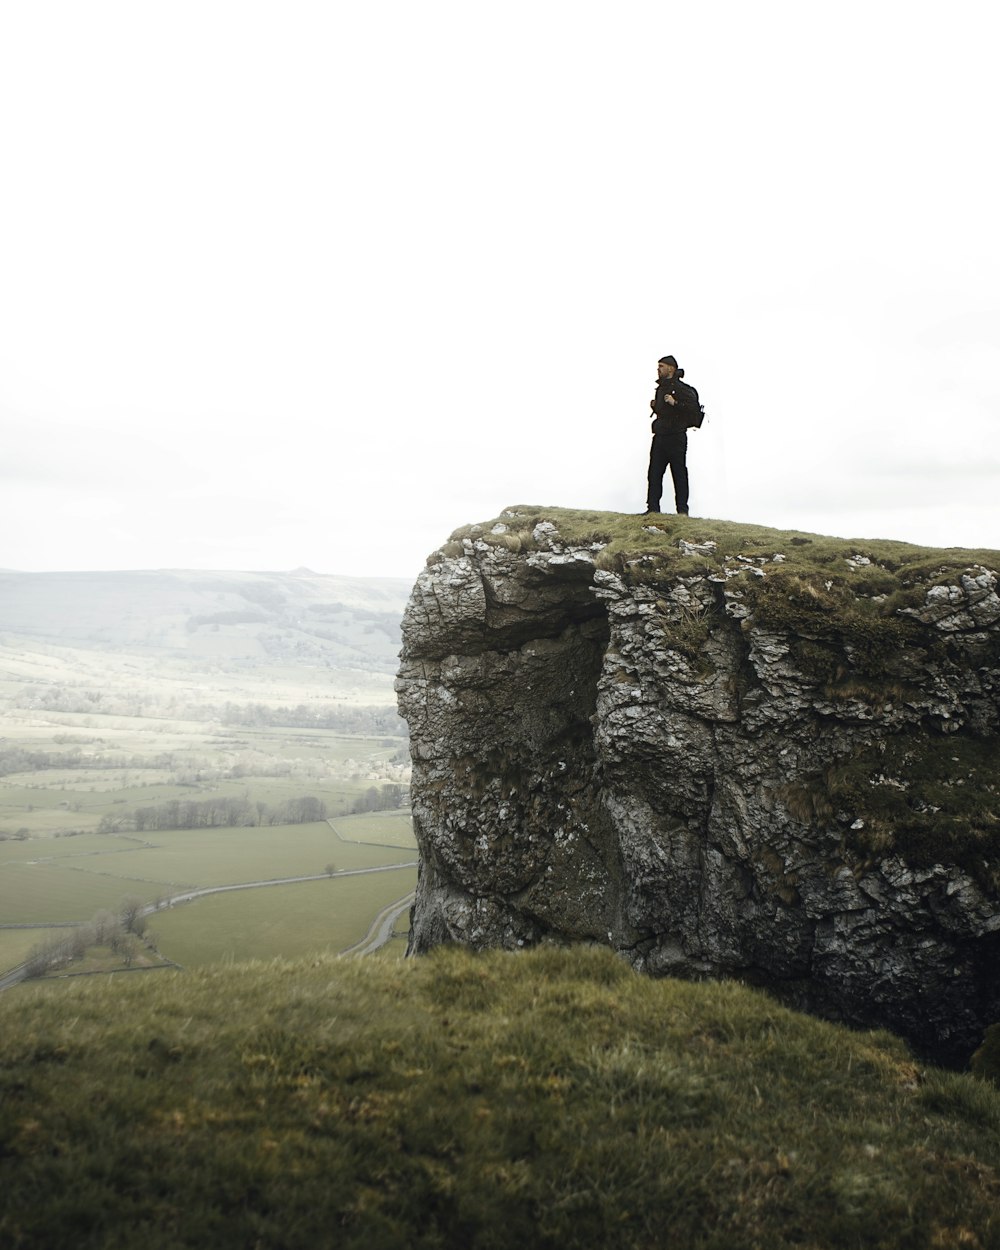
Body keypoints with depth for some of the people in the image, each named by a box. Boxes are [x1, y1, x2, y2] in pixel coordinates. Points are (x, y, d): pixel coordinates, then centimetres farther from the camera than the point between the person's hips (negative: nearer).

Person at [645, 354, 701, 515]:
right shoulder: (660, 388, 17)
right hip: (659, 437, 8)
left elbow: (694, 409, -17)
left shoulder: (681, 388, -8)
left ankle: (682, 510, 1)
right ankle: (653, 508, 7)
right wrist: (654, 406, 8)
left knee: (679, 473, -3)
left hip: (676, 437, -8)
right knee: (654, 473, 4)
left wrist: (675, 403, -23)